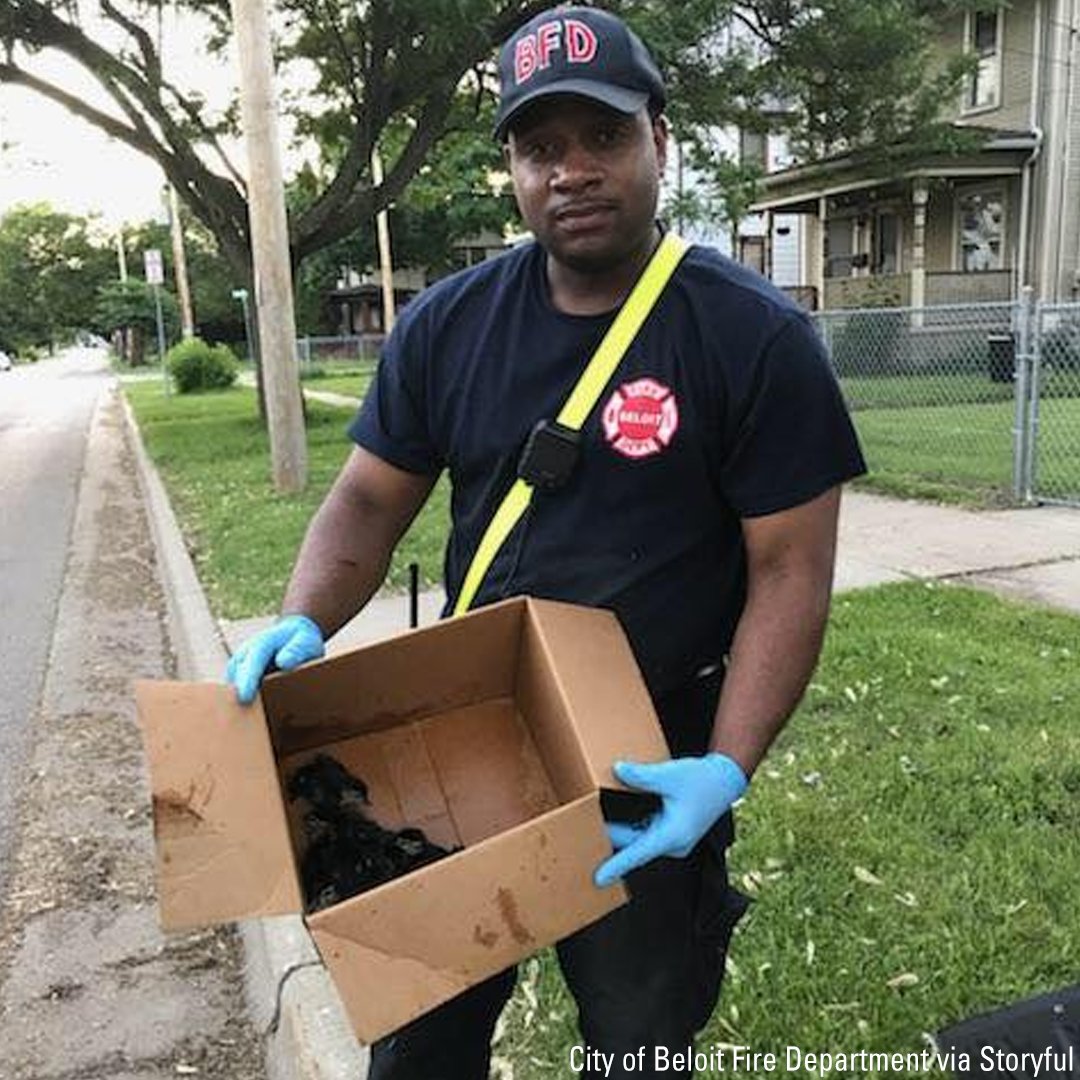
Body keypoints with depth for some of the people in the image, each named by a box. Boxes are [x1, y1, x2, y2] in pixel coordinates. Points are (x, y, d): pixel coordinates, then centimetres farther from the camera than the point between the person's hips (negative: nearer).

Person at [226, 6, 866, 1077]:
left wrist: (726, 767, -24)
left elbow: (789, 569, -14)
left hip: (653, 769, -3)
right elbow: (370, 499, 2)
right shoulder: (447, 324, -3)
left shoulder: (755, 337, -14)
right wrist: (302, 623, -17)